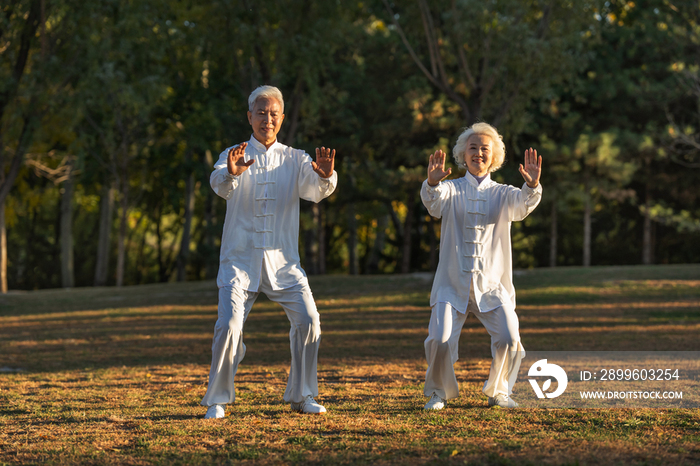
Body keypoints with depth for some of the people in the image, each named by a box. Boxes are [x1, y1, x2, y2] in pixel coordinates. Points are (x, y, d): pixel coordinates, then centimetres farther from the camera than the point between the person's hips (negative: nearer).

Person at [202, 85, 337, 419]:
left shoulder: (295, 160, 9)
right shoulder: (234, 156, 4)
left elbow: (314, 190, -11)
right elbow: (220, 185, -19)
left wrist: (325, 176, -35)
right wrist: (230, 173, -43)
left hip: (283, 261, 2)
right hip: (240, 259, -2)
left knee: (308, 320, -10)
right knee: (229, 326, -14)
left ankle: (302, 395, 7)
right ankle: (218, 400, 3)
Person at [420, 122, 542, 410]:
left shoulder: (502, 194, 9)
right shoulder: (452, 190, 6)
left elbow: (522, 204, -14)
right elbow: (435, 200, -18)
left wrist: (532, 186, -36)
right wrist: (432, 183, -41)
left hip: (492, 285, 1)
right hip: (452, 284, -1)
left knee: (509, 338, -16)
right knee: (440, 340, -16)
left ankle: (498, 392, 10)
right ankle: (438, 393, 10)